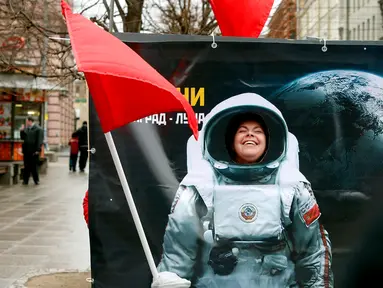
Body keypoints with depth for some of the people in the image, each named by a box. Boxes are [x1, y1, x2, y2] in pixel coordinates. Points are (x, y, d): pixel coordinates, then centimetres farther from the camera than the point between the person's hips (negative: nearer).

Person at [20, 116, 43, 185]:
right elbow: (23, 138, 20)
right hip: (27, 151, 6)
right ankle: (25, 180, 14)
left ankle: (36, 180, 12)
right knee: (26, 166, 8)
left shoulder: (38, 129, -8)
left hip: (34, 151, -6)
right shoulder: (26, 129, 14)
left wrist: (37, 150, -18)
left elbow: (39, 140, -13)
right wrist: (22, 131, 4)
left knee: (34, 167, 0)